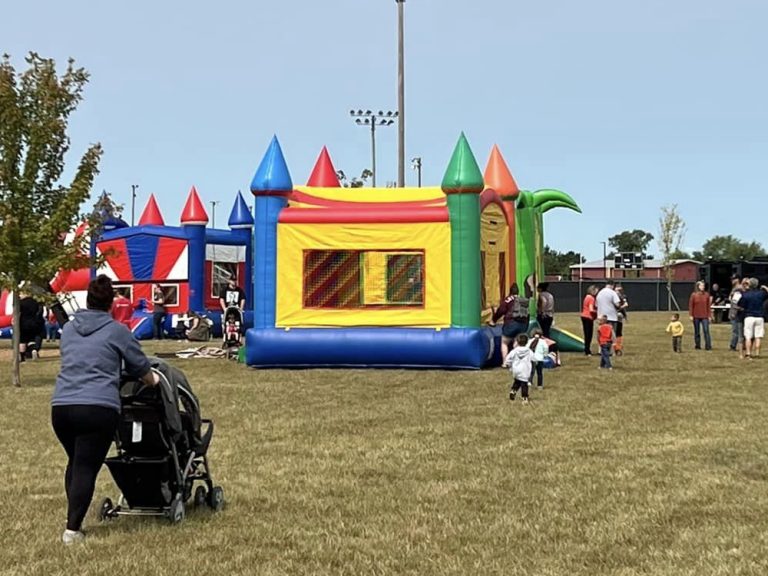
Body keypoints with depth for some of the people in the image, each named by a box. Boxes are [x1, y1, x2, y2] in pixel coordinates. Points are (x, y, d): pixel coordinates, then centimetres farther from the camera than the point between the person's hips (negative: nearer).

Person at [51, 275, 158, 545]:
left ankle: (73, 522, 19)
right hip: (98, 408, -4)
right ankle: (73, 528, -8)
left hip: (61, 406, 5)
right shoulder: (117, 331, 6)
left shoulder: (68, 329, 19)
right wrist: (153, 381, 36)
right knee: (87, 467, -3)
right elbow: (142, 370, 14)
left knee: (74, 463, 19)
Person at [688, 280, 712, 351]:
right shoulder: (694, 295, -1)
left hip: (704, 316, 0)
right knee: (697, 332, 7)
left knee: (706, 331, -7)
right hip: (696, 317, 0)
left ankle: (708, 346, -7)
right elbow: (690, 306, 1)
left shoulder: (706, 294, 4)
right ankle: (697, 345, 16)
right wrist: (691, 315, -4)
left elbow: (708, 306, 6)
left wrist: (709, 315, 2)